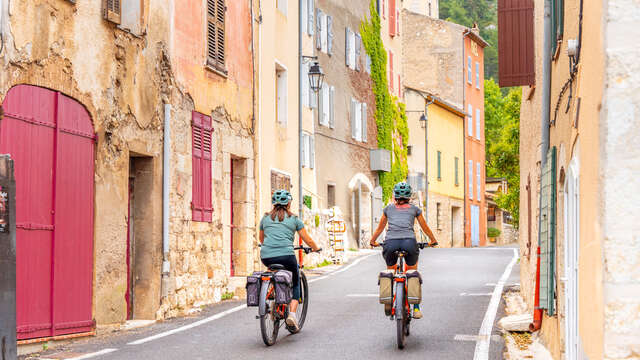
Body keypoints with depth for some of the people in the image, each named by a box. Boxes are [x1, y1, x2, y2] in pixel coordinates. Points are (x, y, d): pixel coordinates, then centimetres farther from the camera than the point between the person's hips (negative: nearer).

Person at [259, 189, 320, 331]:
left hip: (266, 258, 3)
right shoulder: (294, 219, 11)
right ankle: (292, 313, -4)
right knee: (295, 284, 17)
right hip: (286, 256, -3)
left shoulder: (265, 218, 18)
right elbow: (308, 241, 14)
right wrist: (316, 249, 34)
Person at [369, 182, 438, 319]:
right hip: (409, 242, 0)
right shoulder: (415, 209, 21)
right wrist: (433, 240, 48)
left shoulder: (388, 209, 23)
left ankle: (389, 302, 17)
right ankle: (416, 308, 13)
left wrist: (373, 241, 50)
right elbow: (425, 228, 32)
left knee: (390, 271, 25)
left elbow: (380, 228, 34)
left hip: (391, 243, 1)